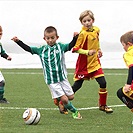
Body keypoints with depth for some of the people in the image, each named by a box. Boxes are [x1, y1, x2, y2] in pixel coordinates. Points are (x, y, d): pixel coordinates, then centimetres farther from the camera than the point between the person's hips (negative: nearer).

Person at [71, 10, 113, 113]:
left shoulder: (96, 30, 2)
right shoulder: (83, 34, -19)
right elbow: (76, 49, -20)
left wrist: (99, 50, 10)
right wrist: (88, 52, -29)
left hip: (95, 62, 5)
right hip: (84, 64, -5)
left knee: (103, 83, -5)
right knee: (77, 85, 1)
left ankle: (103, 105, 11)